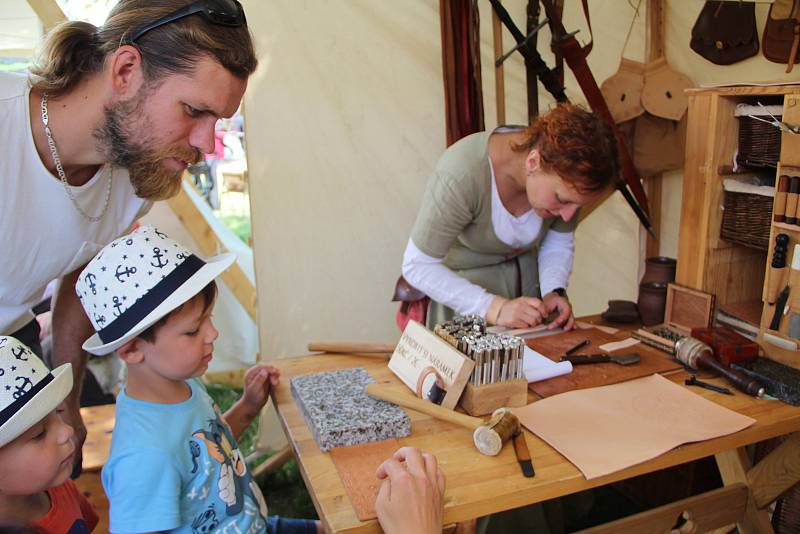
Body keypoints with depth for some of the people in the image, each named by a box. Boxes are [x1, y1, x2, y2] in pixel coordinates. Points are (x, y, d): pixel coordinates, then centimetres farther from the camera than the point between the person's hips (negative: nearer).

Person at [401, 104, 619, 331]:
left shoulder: (563, 172, -20)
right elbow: (417, 266, -28)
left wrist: (553, 292, -20)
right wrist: (494, 308, -34)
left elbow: (559, 241, -3)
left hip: (526, 276, 4)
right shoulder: (461, 176, -36)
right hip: (460, 280, -3)